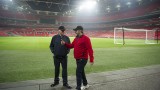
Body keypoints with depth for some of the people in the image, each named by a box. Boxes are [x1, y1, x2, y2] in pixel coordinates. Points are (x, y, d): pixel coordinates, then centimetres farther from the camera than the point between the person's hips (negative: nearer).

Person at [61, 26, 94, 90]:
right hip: (77, 59, 9)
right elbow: (71, 45, 15)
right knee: (81, 71, 19)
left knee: (78, 72, -10)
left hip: (83, 59, -9)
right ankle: (85, 84, 37)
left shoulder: (85, 38, -15)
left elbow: (90, 49, -19)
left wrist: (91, 59, -23)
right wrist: (65, 43, -2)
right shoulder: (76, 38, 12)